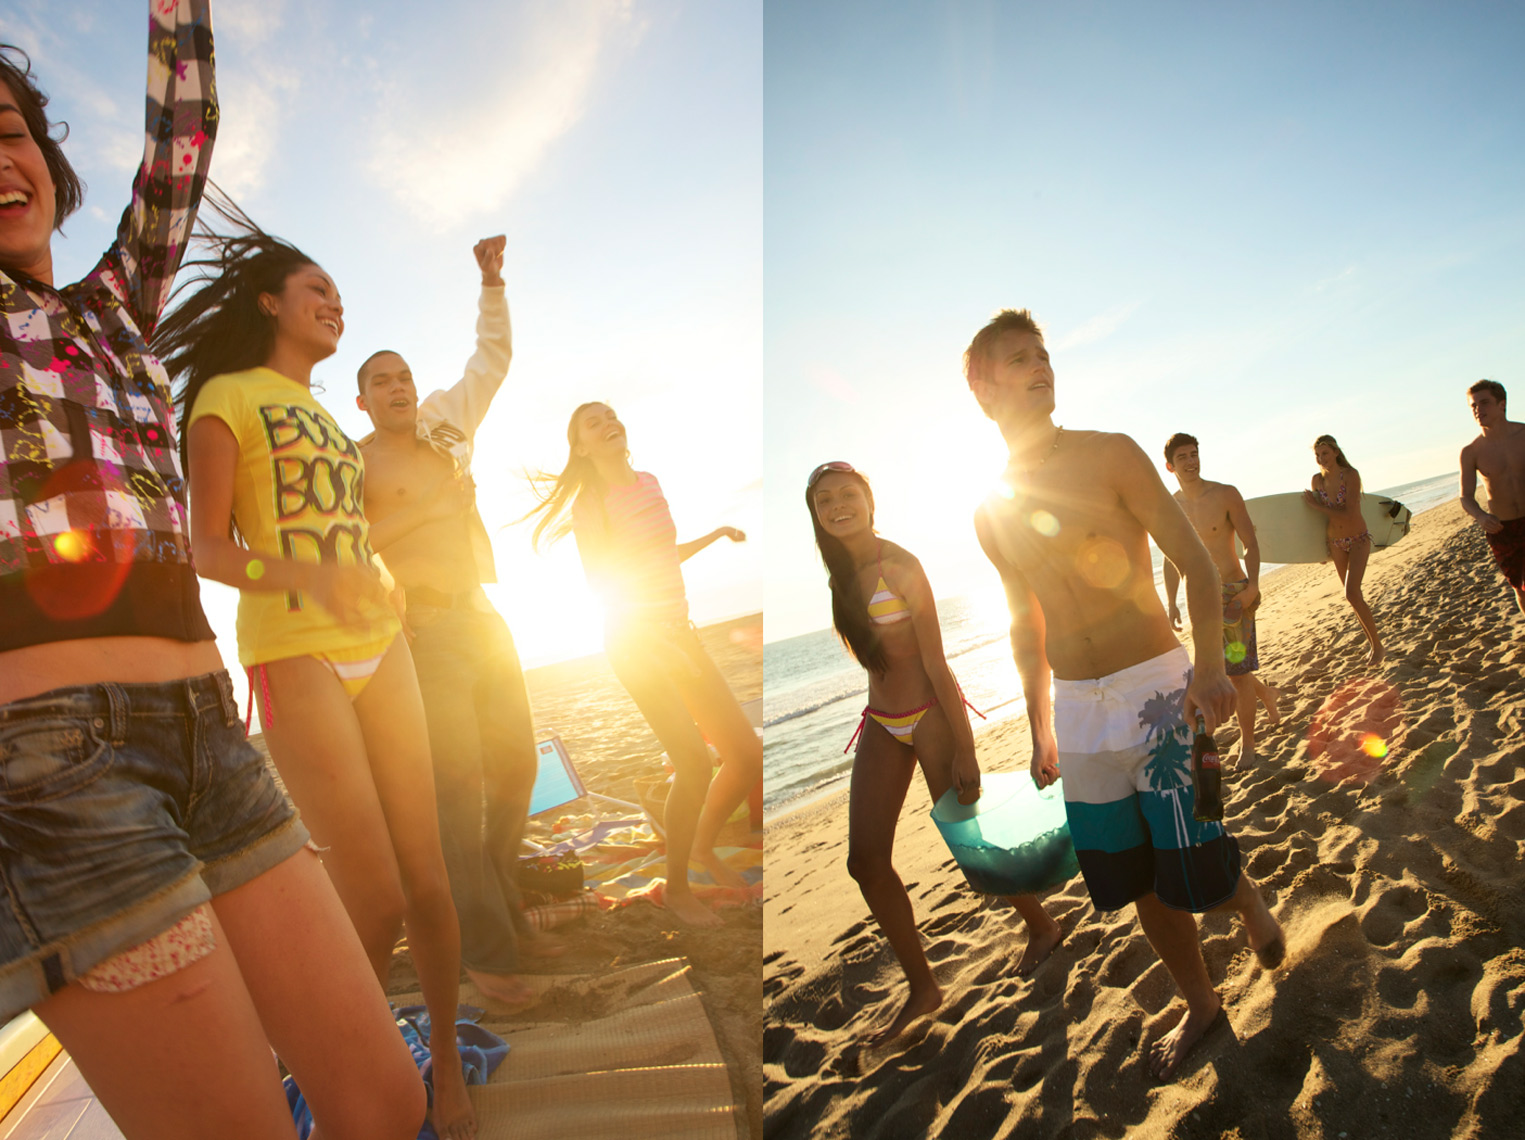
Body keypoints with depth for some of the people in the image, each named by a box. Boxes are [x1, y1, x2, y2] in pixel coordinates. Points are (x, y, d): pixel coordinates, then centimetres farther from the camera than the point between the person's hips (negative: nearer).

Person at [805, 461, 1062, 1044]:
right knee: (865, 860, 1)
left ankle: (1042, 926, 38)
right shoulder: (839, 570, 5)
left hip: (928, 716, -7)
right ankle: (922, 988, 17)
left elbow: (936, 663, -16)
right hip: (880, 723, 7)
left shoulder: (899, 566, -16)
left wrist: (963, 749, -16)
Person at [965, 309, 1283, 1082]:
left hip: (1156, 688, -4)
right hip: (1079, 708, 4)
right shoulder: (991, 512, 6)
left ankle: (1248, 898, 34)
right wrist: (1040, 730, 16)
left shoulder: (1110, 456, -5)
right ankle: (1200, 1007, 36)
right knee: (1140, 886, 12)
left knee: (1195, 877, -2)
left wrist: (1210, 663, -24)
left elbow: (1195, 561, -8)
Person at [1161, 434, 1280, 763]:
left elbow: (1251, 543, -7)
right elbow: (1172, 558, 11)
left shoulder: (1226, 495, -7)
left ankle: (1247, 742, 13)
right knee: (1223, 669, 13)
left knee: (1237, 672, -4)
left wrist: (1253, 585, -21)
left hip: (1234, 592, -4)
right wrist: (1171, 602, 4)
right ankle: (1265, 693, 45)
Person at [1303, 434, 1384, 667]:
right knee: (1353, 596, 11)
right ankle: (1374, 643, 26)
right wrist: (1325, 543, 16)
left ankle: (1378, 646, -2)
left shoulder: (1351, 475, -18)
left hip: (1358, 540, -5)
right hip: (1336, 542, 5)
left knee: (1351, 594, -18)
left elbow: (1348, 514, -24)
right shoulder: (1317, 480, -2)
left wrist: (1317, 505, -17)